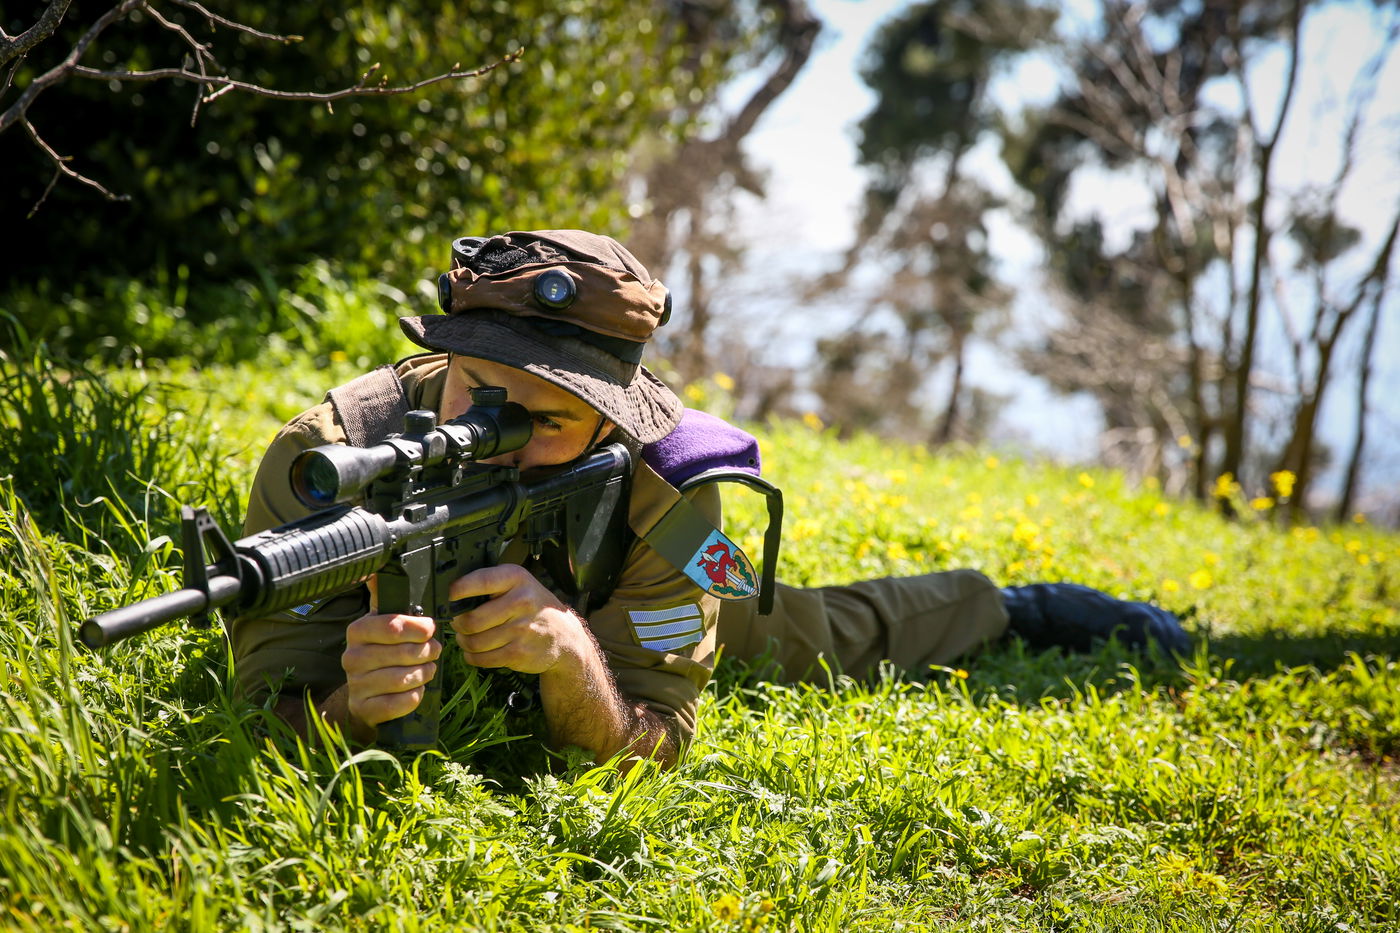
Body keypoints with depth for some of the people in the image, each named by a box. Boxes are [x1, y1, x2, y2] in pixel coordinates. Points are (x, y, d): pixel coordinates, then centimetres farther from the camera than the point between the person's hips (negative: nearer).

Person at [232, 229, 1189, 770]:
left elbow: (654, 742, -38)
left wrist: (574, 660, -60)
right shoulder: (324, 461, -44)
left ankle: (1006, 606, 53)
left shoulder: (661, 478, -42)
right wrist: (355, 705, -65)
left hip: (601, 599, -1)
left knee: (817, 635, 17)